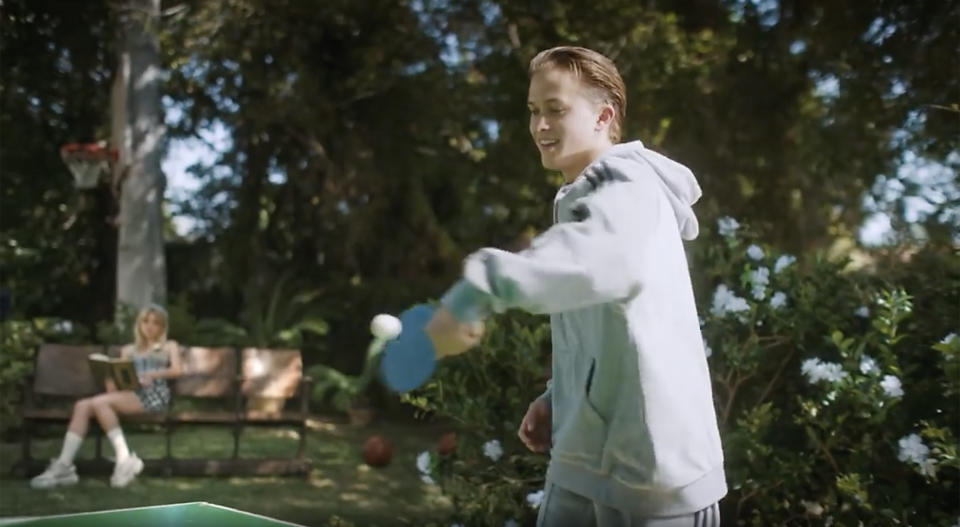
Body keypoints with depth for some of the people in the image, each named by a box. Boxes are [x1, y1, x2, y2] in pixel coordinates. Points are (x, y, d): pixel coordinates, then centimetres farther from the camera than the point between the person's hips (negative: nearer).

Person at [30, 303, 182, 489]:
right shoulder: (129, 350, 30)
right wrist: (112, 382, -8)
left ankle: (125, 459, -29)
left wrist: (152, 375, -19)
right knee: (82, 405, -21)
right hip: (130, 394, 5)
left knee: (99, 402, -29)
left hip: (155, 395, -5)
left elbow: (176, 370, 0)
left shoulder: (169, 346, 19)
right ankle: (63, 465, -26)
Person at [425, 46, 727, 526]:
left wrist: (479, 289, -50)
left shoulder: (629, 188, -14)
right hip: (580, 460, 9)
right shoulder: (580, 199, 16)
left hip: (654, 474, -9)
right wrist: (559, 399, 10)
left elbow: (601, 259, -40)